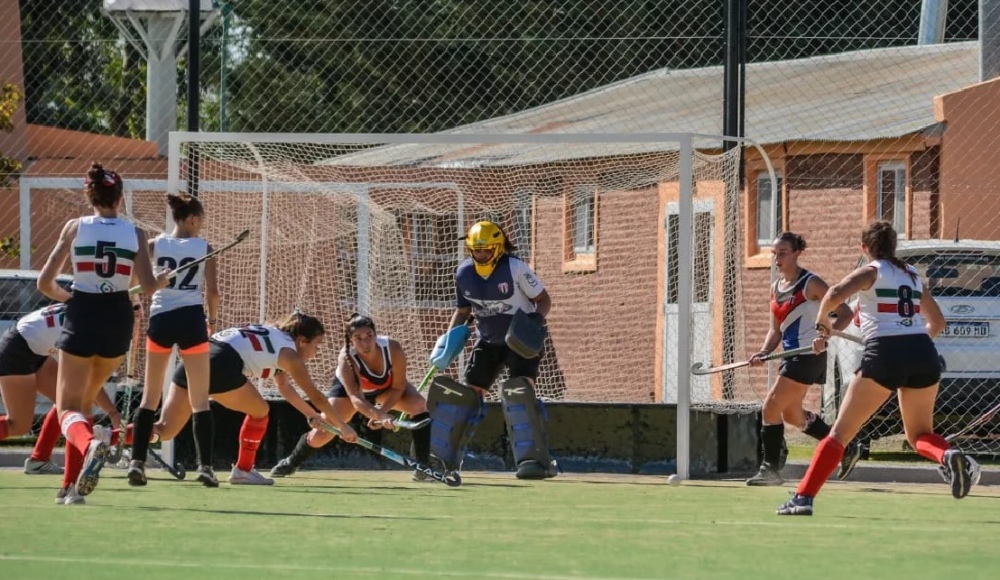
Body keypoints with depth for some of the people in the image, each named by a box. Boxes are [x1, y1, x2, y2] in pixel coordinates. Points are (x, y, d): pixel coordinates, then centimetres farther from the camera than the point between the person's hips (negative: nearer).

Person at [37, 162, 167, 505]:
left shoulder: (75, 227, -1)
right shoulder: (135, 233, 1)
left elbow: (45, 282, -2)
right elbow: (148, 287, -5)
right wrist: (164, 280, 17)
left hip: (82, 318, -2)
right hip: (118, 320, 2)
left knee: (69, 409, -1)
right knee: (84, 402, 20)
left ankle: (89, 445, -38)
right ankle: (72, 486, 14)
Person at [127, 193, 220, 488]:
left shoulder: (155, 244, 6)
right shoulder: (204, 247, 2)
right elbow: (212, 291, -1)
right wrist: (212, 320, 14)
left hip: (160, 319, 2)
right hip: (191, 319, -2)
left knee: (150, 397, 12)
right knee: (200, 400, 5)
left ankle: (137, 461, 1)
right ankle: (205, 465, -3)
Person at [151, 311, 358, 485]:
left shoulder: (273, 335, 32)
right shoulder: (289, 354, 8)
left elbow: (285, 388, 46)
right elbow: (316, 396, 12)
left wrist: (311, 414, 53)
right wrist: (342, 426, 21)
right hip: (220, 365, -8)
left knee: (165, 431, 1)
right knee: (259, 412, 15)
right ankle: (243, 470, 18)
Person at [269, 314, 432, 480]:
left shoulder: (393, 348, -36)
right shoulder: (346, 359, -41)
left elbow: (398, 387, -22)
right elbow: (356, 399, -48)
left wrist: (381, 412, -35)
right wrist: (381, 416, -65)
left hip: (387, 388, 2)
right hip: (350, 387, -2)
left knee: (418, 404, -26)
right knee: (320, 435, -7)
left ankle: (423, 467, -20)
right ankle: (291, 463, 27)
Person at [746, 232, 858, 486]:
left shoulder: (810, 284, -11)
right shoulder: (776, 287, 12)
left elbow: (845, 313, -12)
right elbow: (776, 330, 16)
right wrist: (764, 352, -2)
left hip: (808, 354, -9)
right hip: (791, 355, 9)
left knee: (771, 407, -12)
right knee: (791, 414, 18)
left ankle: (770, 469, -6)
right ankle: (846, 449, 30)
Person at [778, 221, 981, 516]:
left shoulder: (871, 272, 6)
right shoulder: (912, 275, 22)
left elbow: (834, 295, -12)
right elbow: (937, 322, 30)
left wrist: (821, 323, 5)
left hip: (884, 354, -4)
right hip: (923, 355, 4)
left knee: (841, 432, 2)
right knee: (920, 435, 19)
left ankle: (803, 497, -6)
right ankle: (950, 456, -16)